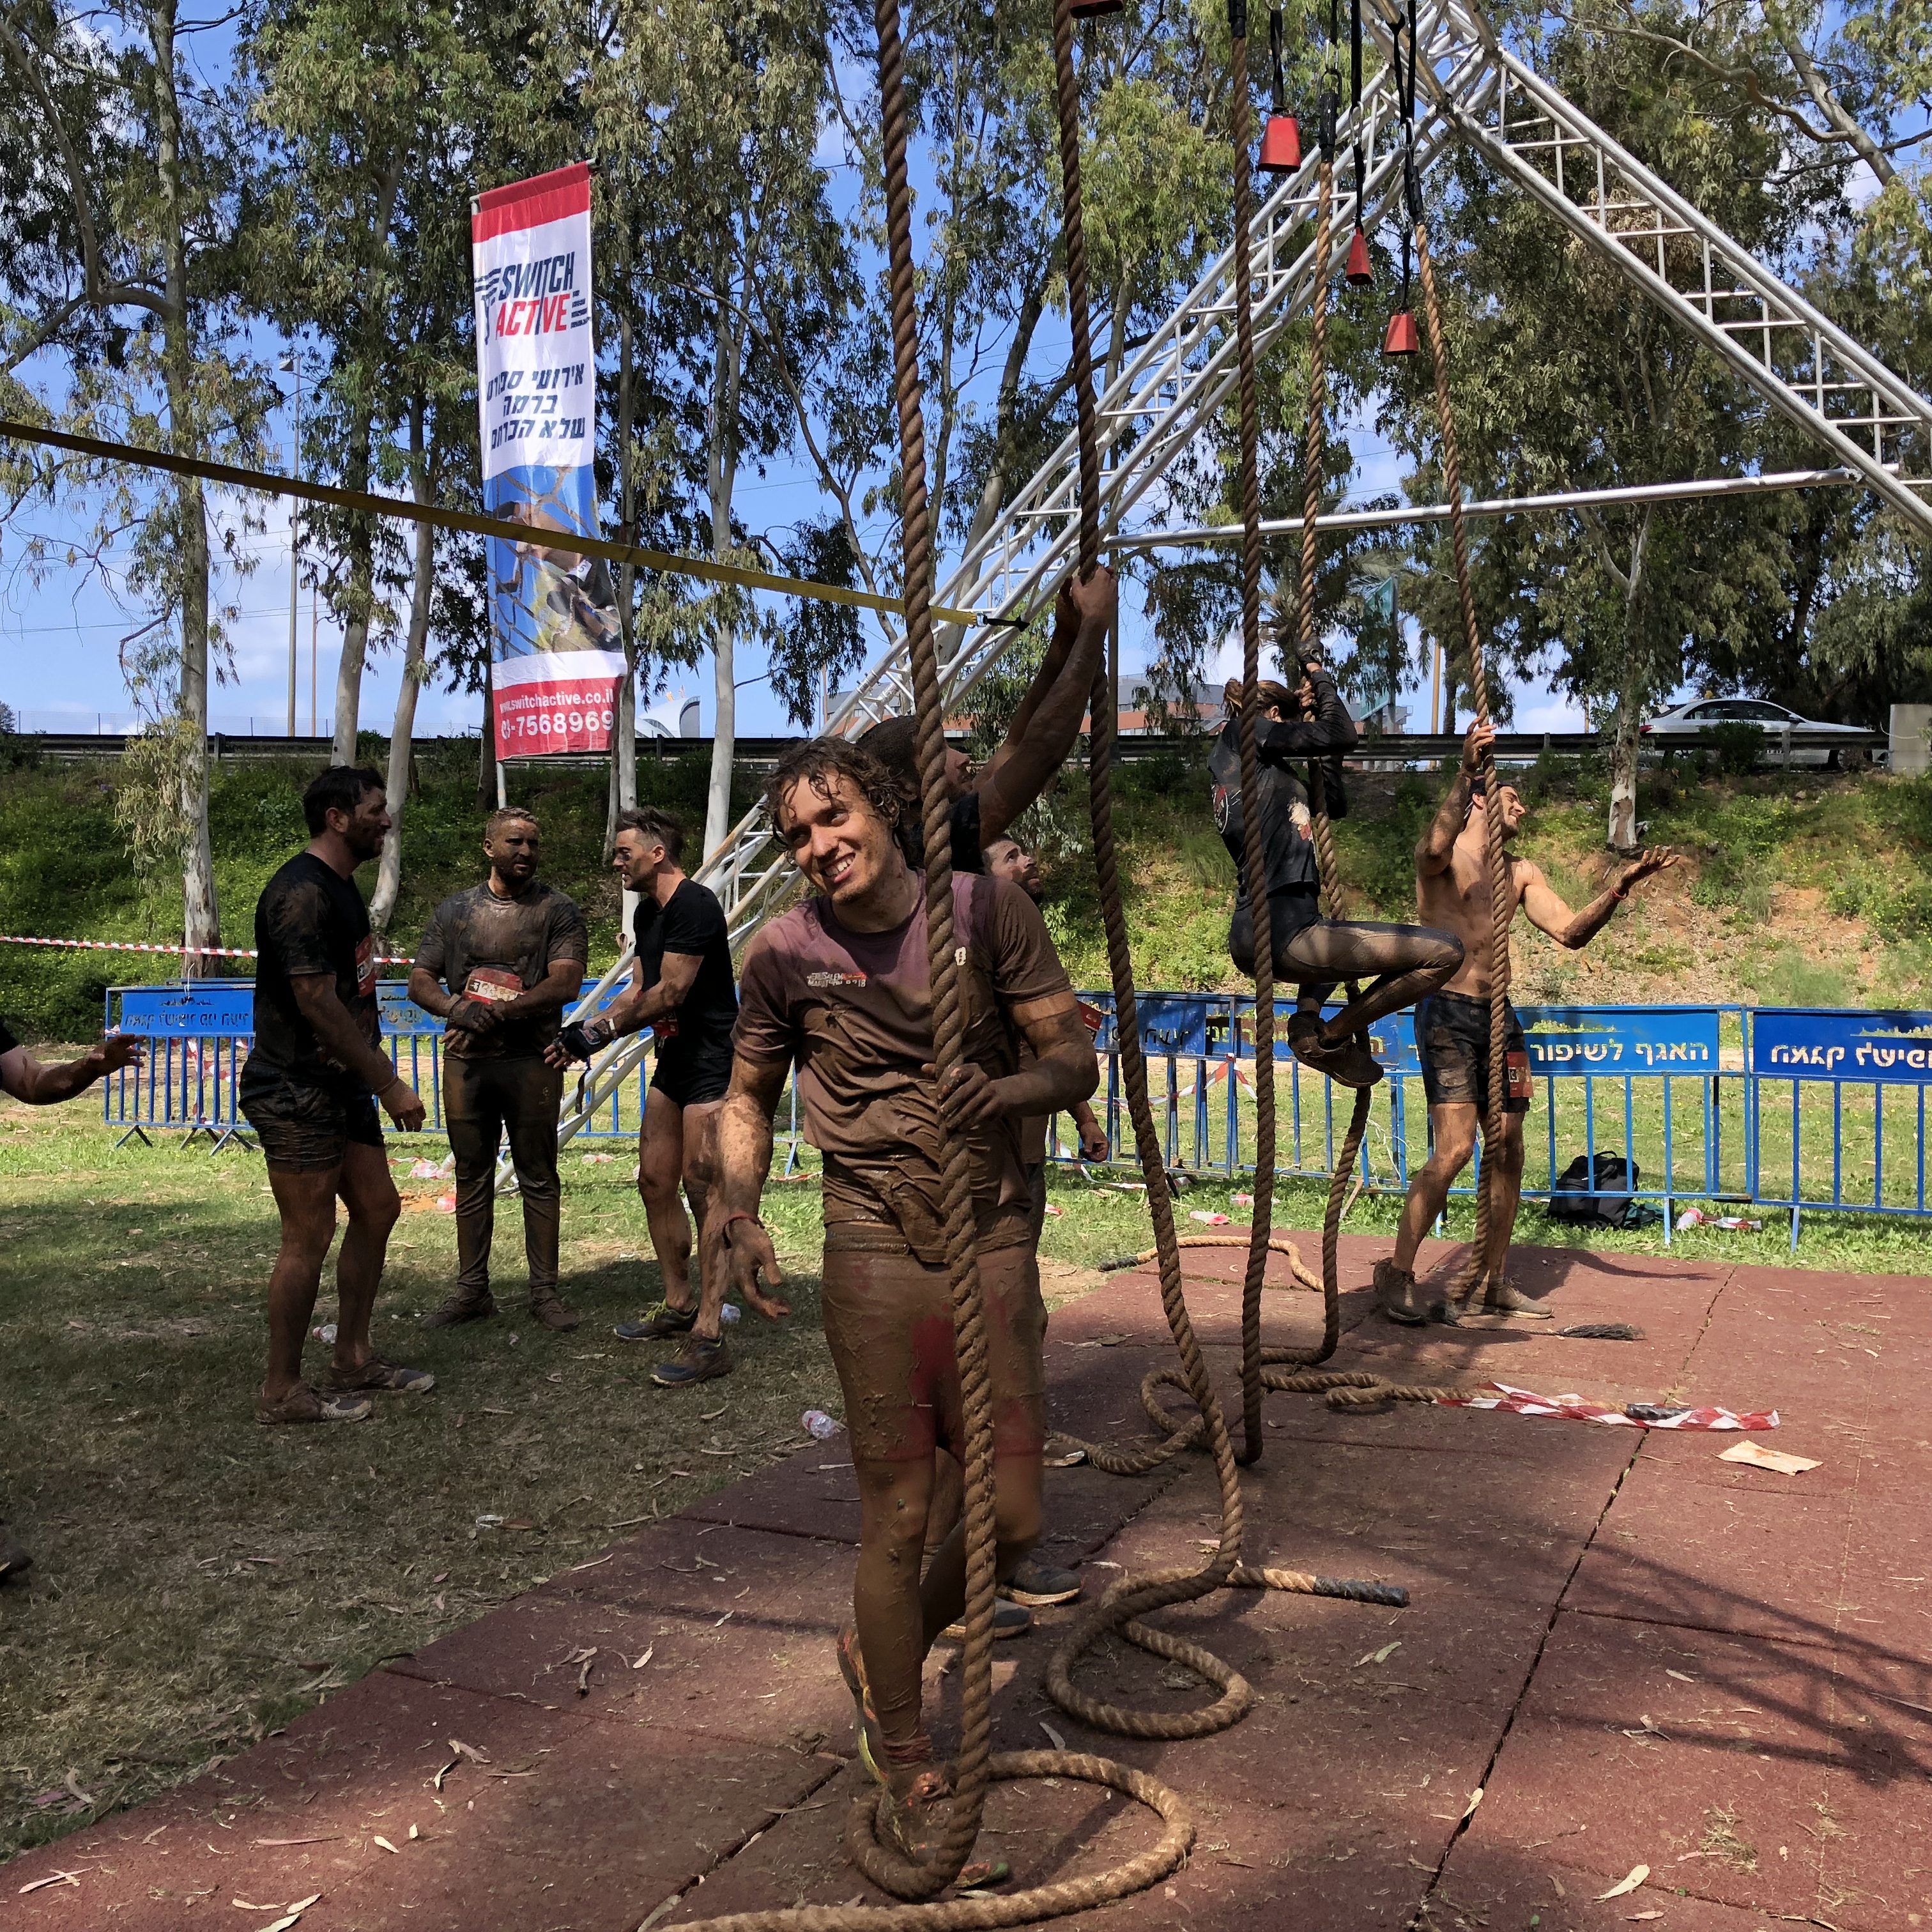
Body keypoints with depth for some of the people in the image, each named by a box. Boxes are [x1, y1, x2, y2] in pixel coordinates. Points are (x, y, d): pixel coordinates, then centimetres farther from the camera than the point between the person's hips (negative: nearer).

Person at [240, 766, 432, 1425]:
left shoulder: (341, 887, 14)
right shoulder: (301, 893, -18)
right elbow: (317, 1004, -23)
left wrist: (379, 1075, 17)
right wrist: (389, 1085, -19)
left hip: (339, 1086, 10)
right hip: (295, 1092, -10)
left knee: (377, 1207, 13)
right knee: (309, 1235, -4)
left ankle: (353, 1360, 25)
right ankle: (282, 1390, 8)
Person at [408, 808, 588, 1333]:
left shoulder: (558, 911, 1)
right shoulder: (455, 910, 11)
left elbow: (565, 984, -11)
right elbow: (420, 980, 8)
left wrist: (498, 1014, -19)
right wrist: (457, 1008, -14)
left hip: (531, 1060, -3)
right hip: (465, 1060, 3)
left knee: (539, 1177, 3)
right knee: (472, 1176, 9)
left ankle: (544, 1291, 10)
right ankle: (471, 1290, 17)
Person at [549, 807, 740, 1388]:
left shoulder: (694, 905, -17)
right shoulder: (648, 912, 14)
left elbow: (670, 993, -20)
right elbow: (639, 991, 16)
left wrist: (602, 1031, -12)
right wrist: (587, 1031, 3)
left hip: (713, 1062, -10)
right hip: (674, 1060, 10)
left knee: (704, 1192, -11)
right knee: (655, 1183, 13)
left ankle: (709, 1336, -9)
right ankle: (678, 1307, 27)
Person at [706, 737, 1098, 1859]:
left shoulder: (988, 911, -1)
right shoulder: (787, 954, -1)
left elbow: (1075, 1060, -1)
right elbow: (749, 1097, 12)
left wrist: (1007, 1089, -22)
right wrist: (737, 1206, -6)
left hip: (997, 1248, 2)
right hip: (877, 1259, -1)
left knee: (1014, 1523, 7)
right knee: (900, 1518, 4)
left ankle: (882, 1653, 38)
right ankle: (906, 1761, 28)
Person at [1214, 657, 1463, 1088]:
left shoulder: (1229, 764, 26)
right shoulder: (1246, 732, 1)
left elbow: (1335, 805, 30)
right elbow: (1342, 735, -4)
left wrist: (1316, 727, 31)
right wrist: (1322, 679, 13)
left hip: (1248, 939, 10)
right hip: (1282, 935, -10)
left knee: (1326, 928, 46)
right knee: (1445, 952, -9)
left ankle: (1306, 1020, 19)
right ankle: (1332, 1038, -1)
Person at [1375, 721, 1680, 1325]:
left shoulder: (1522, 873, 16)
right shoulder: (1448, 855, -3)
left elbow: (1570, 931, 8)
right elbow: (1432, 849, -29)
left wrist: (1617, 889, -6)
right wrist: (1465, 774, -35)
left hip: (1499, 1016, 7)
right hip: (1449, 1013, -7)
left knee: (1507, 1154, 7)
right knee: (1454, 1150, -15)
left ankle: (1492, 1283, 19)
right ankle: (1396, 1274, -4)